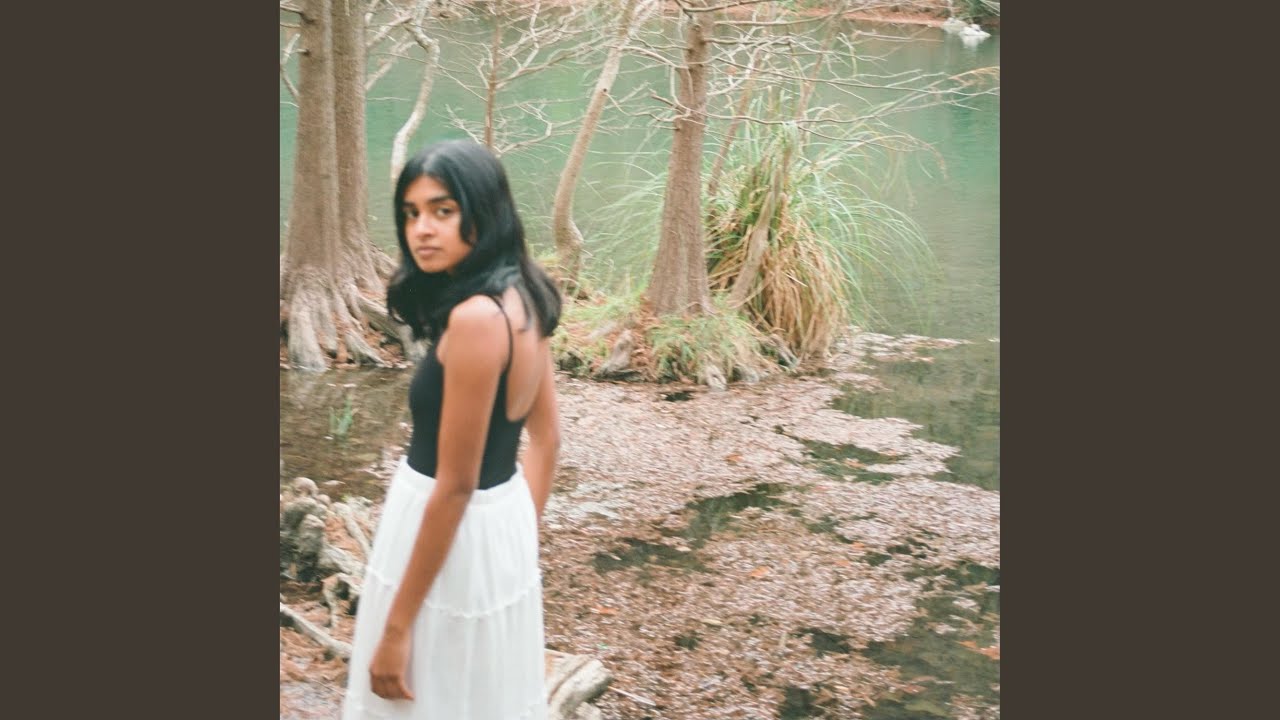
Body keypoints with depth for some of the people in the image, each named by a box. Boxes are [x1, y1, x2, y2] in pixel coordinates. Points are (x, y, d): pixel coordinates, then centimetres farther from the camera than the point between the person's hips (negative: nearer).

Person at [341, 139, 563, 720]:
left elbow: (455, 484, -23)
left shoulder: (474, 318, -25)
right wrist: (521, 536, 18)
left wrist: (396, 626, -17)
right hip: (501, 521, 9)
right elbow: (547, 438, 10)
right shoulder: (520, 299, 2)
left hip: (455, 534, -9)